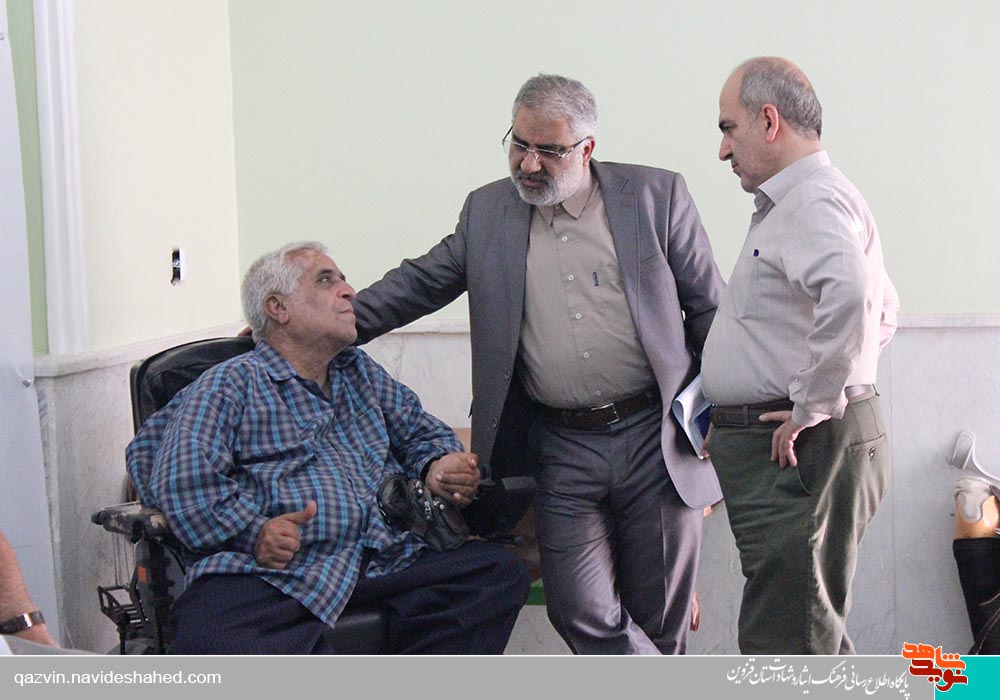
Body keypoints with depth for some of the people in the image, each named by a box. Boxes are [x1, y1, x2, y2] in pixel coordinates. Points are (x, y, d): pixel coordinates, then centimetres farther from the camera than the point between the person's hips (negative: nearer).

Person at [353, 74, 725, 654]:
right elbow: (421, 281, 16)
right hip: (563, 453, 2)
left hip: (658, 439, -2)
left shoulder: (657, 196, 0)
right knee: (582, 614, -5)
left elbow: (710, 309, 4)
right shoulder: (487, 211, 8)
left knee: (660, 621, 6)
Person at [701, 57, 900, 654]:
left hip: (800, 449, -11)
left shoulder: (814, 199, -14)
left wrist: (814, 405, -25)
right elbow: (884, 310, 31)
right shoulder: (795, 202, 20)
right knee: (811, 631, 17)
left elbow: (850, 295, -35)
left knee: (786, 645, -8)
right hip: (788, 451, 11)